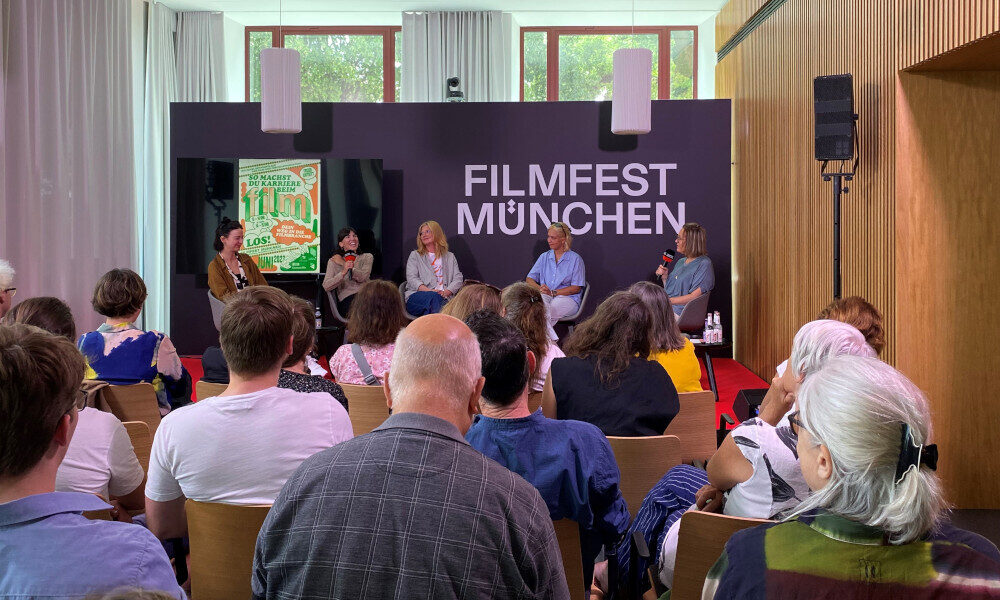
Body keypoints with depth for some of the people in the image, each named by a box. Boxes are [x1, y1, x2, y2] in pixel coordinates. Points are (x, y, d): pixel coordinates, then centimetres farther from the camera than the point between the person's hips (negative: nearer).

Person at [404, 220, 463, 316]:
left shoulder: (450, 257, 27)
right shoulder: (415, 255, 22)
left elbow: (458, 279, 14)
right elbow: (412, 278, 6)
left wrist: (446, 292, -9)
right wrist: (429, 291, -13)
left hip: (445, 298, 1)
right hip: (416, 296, -1)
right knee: (434, 296, -38)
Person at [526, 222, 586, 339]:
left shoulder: (575, 259, 5)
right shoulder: (544, 257, 20)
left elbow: (577, 288, -3)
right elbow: (529, 279, 17)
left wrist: (553, 292, -14)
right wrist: (540, 288, -8)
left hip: (567, 298, -3)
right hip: (545, 296, 3)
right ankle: (553, 339, -46)